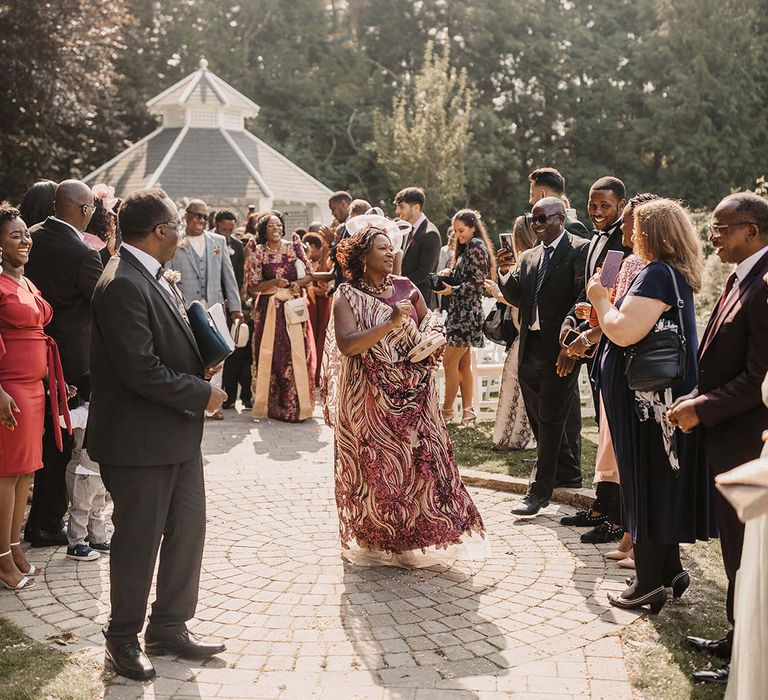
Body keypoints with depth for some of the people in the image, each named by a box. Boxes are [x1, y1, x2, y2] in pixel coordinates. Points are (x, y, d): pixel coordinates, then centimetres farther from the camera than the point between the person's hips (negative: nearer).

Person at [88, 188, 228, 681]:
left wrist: (202, 367, 2)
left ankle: (170, 627, 31)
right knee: (139, 542, 5)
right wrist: (202, 394, -16)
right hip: (140, 439, -9)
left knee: (188, 529, 16)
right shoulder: (123, 285, -21)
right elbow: (139, 369, -26)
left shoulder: (154, 277, 11)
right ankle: (124, 639, 24)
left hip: (178, 434, 9)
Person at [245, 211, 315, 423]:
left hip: (294, 307, 1)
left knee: (297, 353, -1)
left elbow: (309, 274, 7)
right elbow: (253, 286, -1)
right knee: (271, 354, -1)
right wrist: (275, 282, -17)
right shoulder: (258, 252, 2)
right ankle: (272, 403, 7)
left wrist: (298, 283, -14)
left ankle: (297, 403, 7)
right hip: (269, 309, -1)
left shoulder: (294, 247, 6)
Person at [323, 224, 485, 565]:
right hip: (369, 397, -4)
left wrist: (432, 339, -2)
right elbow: (347, 345, -19)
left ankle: (410, 539, 17)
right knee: (376, 466, 4)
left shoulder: (405, 287, 6)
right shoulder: (348, 296, -7)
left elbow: (429, 320, 21)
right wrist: (391, 323, -23)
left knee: (416, 459, 4)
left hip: (410, 394, 4)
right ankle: (372, 541, 20)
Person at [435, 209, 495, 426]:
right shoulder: (466, 248, 19)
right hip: (460, 311, 10)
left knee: (450, 361, -9)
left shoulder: (476, 246, -9)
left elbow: (476, 281, -15)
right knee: (463, 363, 9)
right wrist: (449, 275, 5)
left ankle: (447, 411, -3)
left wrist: (452, 290, -16)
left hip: (467, 312, -10)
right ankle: (467, 411, 12)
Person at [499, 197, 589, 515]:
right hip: (531, 349, 8)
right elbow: (518, 299, 15)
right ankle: (567, 473, 31)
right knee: (540, 420, 15)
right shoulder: (528, 257, 15)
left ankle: (539, 491, 3)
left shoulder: (579, 250, -9)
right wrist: (506, 272, -4)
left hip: (560, 351, -8)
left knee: (550, 421, -3)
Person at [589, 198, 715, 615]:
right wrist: (605, 310, 10)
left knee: (646, 484, 0)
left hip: (646, 400, -9)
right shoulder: (677, 276, 12)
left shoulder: (656, 275, -19)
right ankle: (669, 569, 27)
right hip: (663, 397, 10)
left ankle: (649, 583, 9)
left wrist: (601, 299, -11)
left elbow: (623, 332, -26)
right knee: (660, 486, 17)